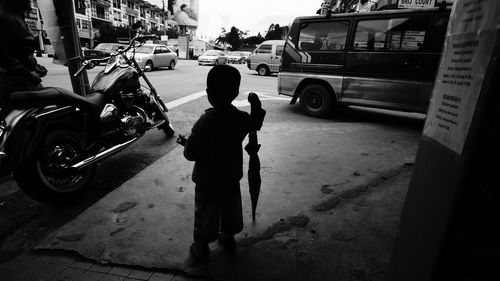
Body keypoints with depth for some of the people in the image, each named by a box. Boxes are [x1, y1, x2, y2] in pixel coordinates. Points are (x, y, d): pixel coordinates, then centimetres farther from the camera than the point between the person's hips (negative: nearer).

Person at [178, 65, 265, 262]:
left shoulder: (205, 121, -26)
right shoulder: (241, 118, -10)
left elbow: (192, 154, -22)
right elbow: (256, 124, 13)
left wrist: (185, 143, -2)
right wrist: (256, 106, 25)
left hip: (208, 181, -4)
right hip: (231, 177, 5)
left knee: (206, 215, 15)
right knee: (231, 210, 25)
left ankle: (201, 247, 34)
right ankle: (228, 238, 46)